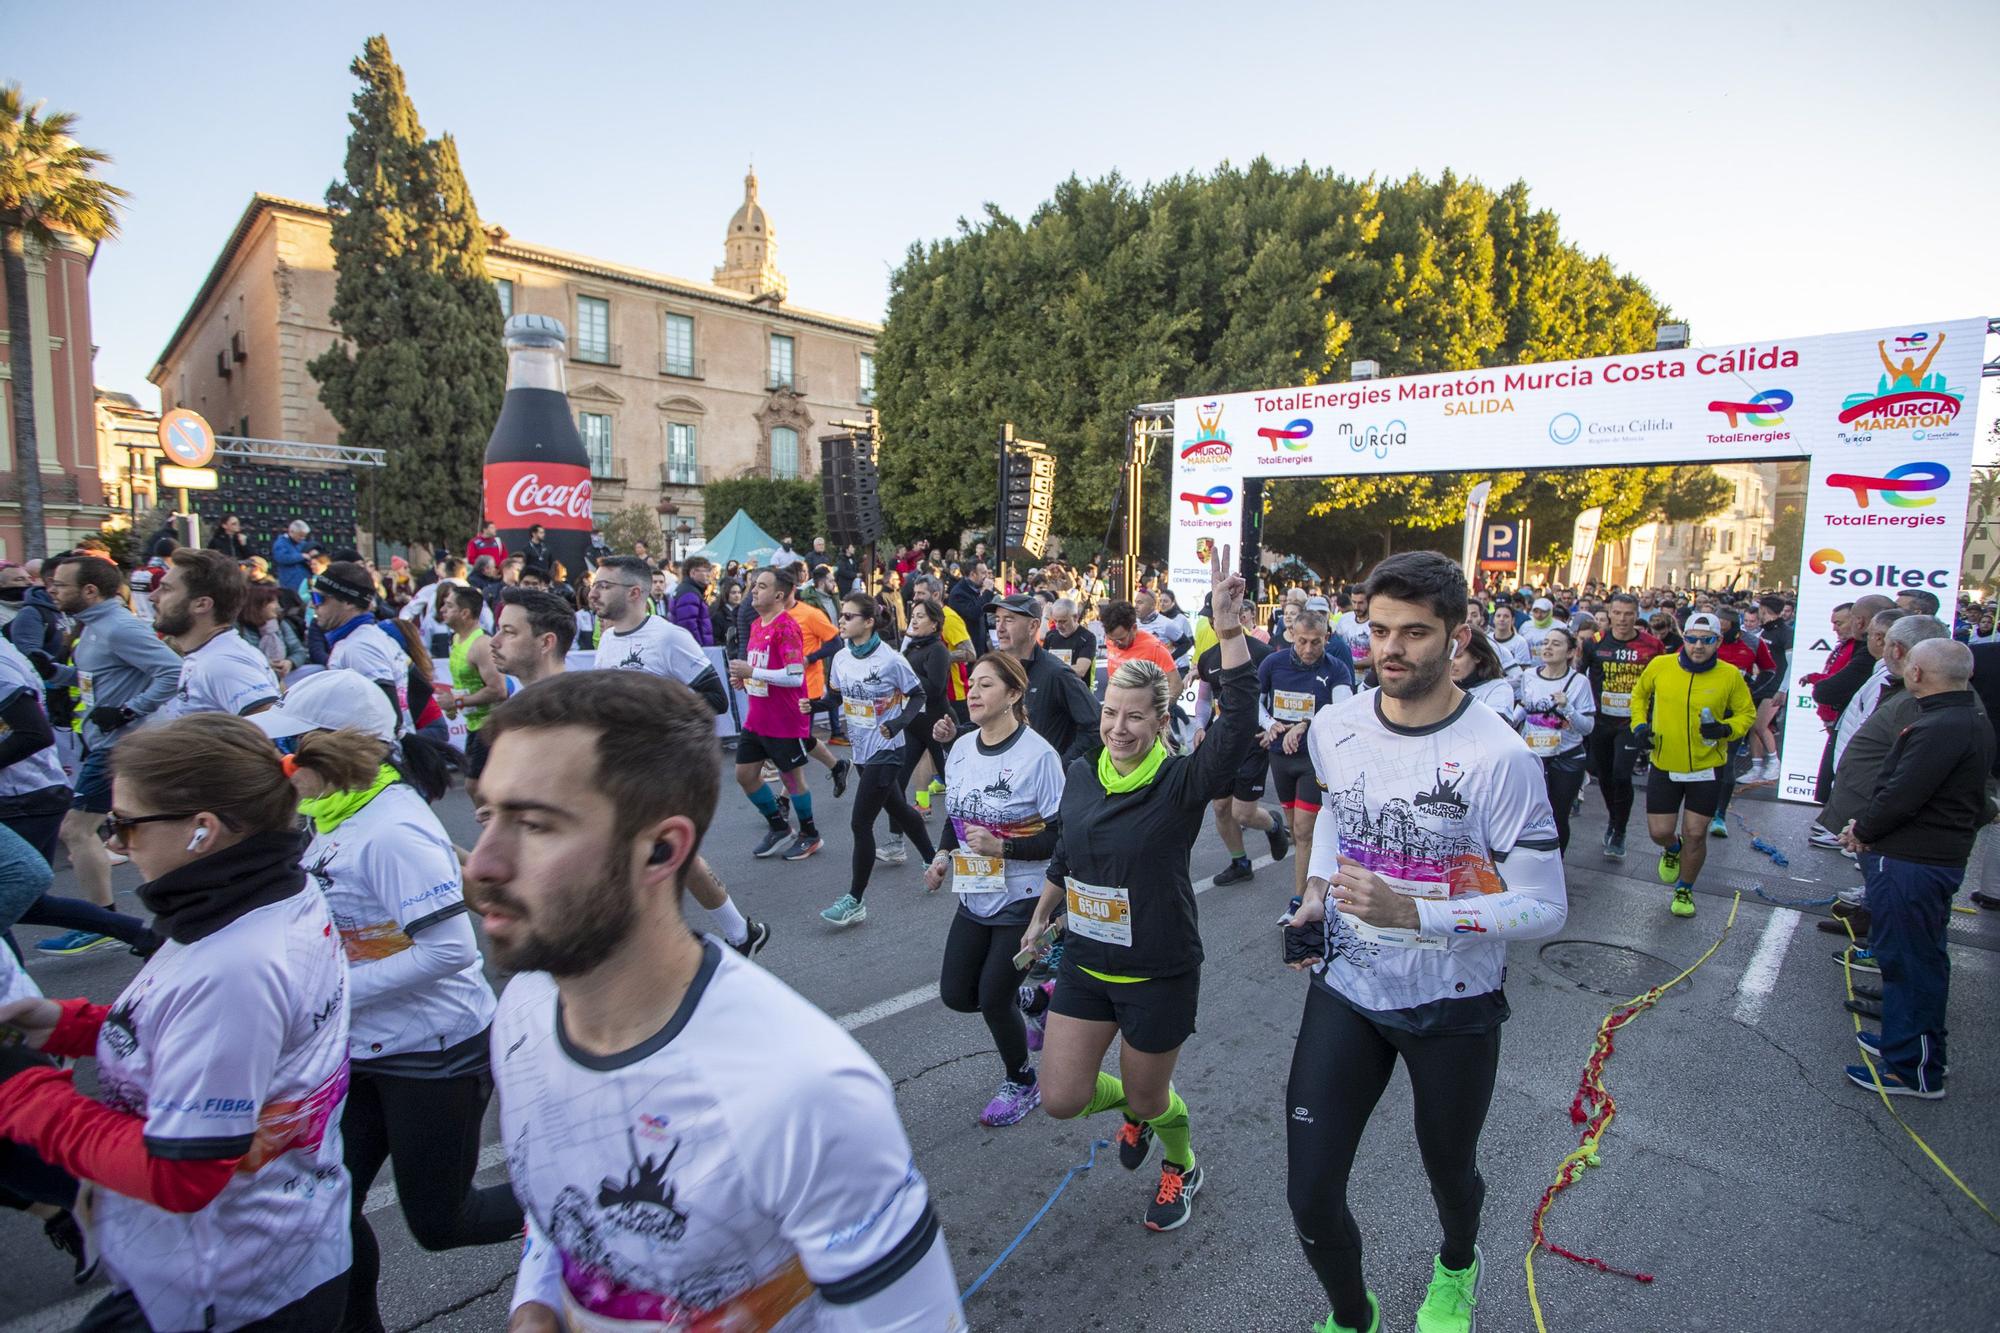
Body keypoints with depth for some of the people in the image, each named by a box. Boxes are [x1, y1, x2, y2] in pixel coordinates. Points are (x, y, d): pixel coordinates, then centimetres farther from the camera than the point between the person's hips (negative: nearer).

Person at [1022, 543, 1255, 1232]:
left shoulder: (1182, 782, -19)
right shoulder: (1080, 775, -3)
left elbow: (1239, 723, -37)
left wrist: (1229, 627, -44)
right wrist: (1040, 918, 21)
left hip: (1159, 974, -4)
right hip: (1085, 963, 5)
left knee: (1146, 1098, 15)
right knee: (1061, 1098, 8)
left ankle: (1182, 1165, 51)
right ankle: (1132, 1104, 43)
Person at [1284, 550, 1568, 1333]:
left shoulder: (1498, 757, -22)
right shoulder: (1335, 727, -6)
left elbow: (1545, 909, -18)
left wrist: (1412, 912, -31)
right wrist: (1318, 892, 0)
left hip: (1453, 1003, -3)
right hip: (1346, 986, 3)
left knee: (1449, 1173, 24)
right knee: (1310, 1196, 3)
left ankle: (1456, 1268, 60)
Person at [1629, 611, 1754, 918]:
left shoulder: (1730, 675, -9)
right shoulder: (1660, 666, -7)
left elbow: (1747, 713, 3)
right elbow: (1639, 694, 12)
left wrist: (1726, 729, -17)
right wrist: (1639, 724, -2)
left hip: (1706, 768, -1)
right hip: (1664, 766, 1)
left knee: (1694, 835, 5)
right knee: (1659, 832, 3)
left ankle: (1684, 891, 30)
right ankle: (1673, 849, 42)